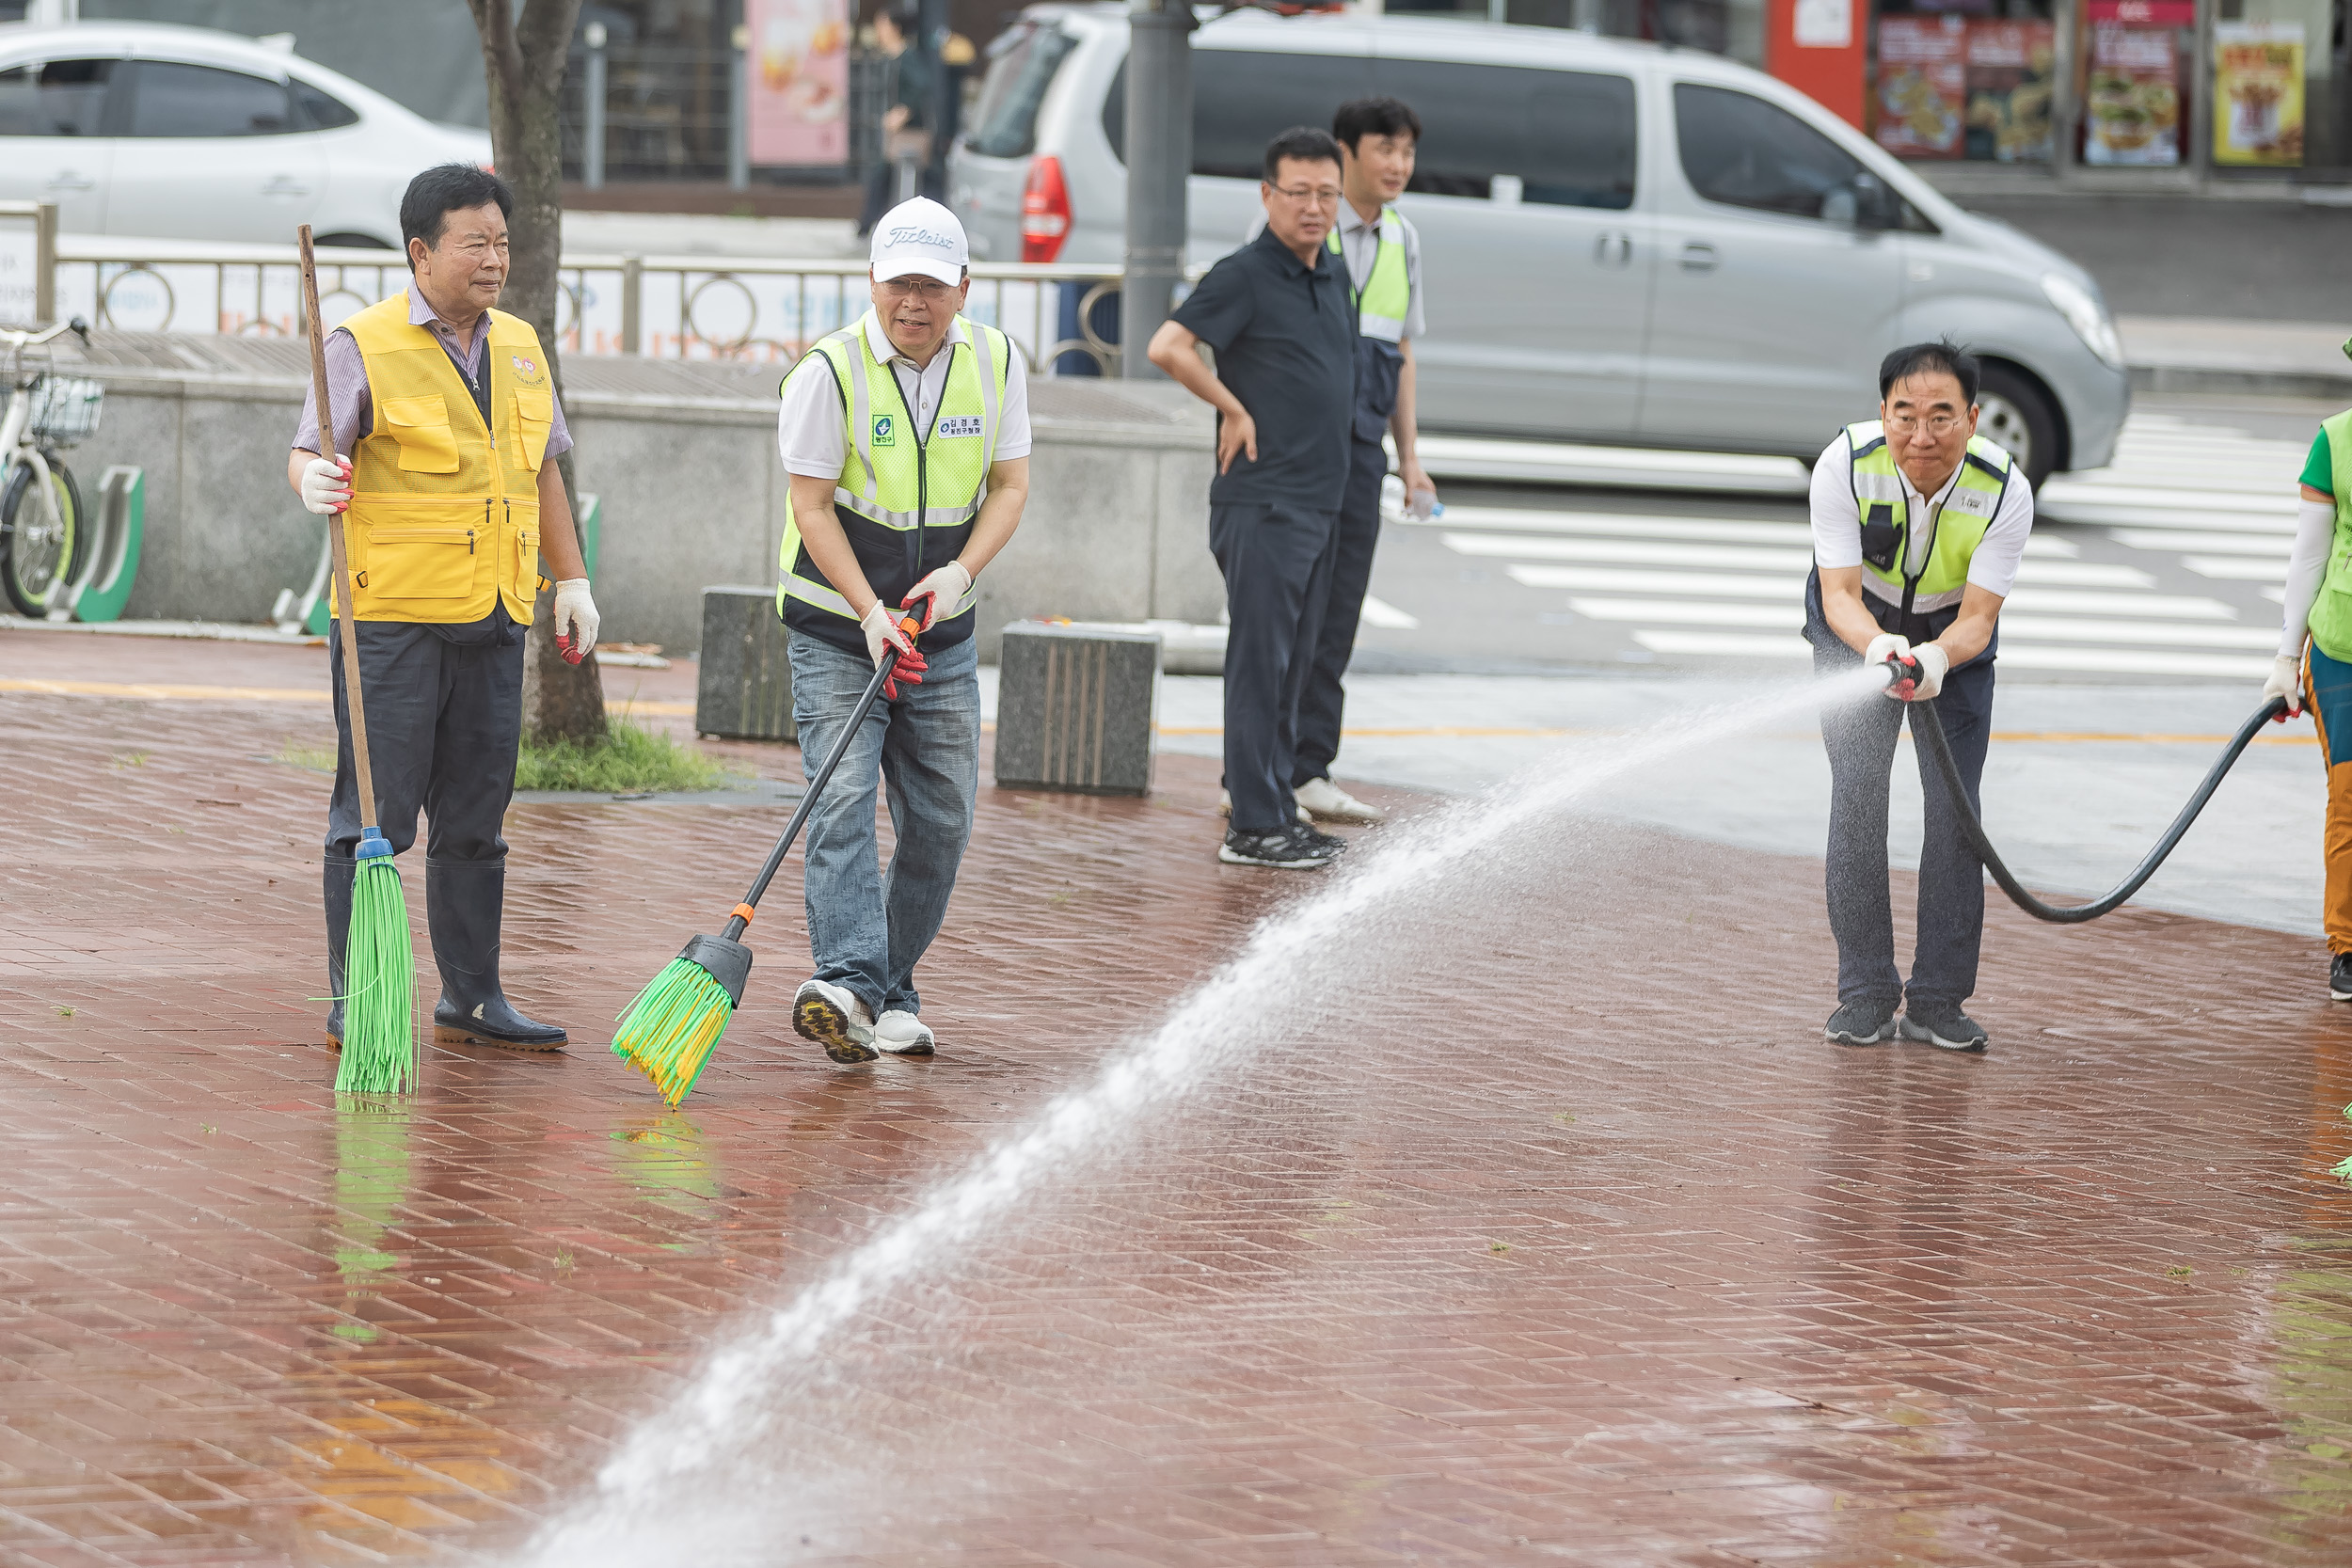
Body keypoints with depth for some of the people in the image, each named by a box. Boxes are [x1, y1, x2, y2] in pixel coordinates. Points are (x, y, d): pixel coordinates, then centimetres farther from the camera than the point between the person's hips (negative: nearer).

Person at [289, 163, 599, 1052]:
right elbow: (309, 454, -9)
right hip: (393, 620, -6)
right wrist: (314, 480, -32)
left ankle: (471, 999, 18)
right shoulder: (366, 346, -6)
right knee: (374, 817, -4)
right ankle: (353, 1003, 2)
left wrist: (573, 581, 18)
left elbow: (543, 472, 22)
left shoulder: (519, 347, 14)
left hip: (493, 623, 6)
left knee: (475, 822, 11)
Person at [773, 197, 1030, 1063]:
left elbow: (1009, 486, 2)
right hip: (836, 628, -4)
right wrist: (870, 612, -23)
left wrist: (962, 571, -16)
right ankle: (847, 983, -30)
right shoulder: (831, 370, -14)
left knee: (942, 819, 5)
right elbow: (812, 506, -13)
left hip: (942, 634, 4)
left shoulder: (996, 363, -1)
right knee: (843, 801, -18)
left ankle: (892, 995, 16)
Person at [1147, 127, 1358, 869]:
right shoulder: (1246, 275, -11)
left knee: (1293, 666, 13)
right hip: (1262, 504, -8)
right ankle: (1254, 826, -6)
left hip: (1322, 502, 8)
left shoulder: (1335, 275, 14)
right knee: (1260, 663, -7)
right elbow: (1168, 347, -21)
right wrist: (1233, 410, -13)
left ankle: (1279, 812, 19)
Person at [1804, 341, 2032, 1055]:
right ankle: (1865, 994, -6)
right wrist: (1879, 646, -52)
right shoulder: (1845, 466, -30)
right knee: (1857, 794, -13)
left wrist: (1936, 657, -52)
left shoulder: (2005, 491, -29)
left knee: (1955, 804, -8)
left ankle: (1937, 1000, 0)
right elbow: (1840, 593, -30)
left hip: (1955, 635, 1)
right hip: (1858, 626, -1)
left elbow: (1978, 615, -30)